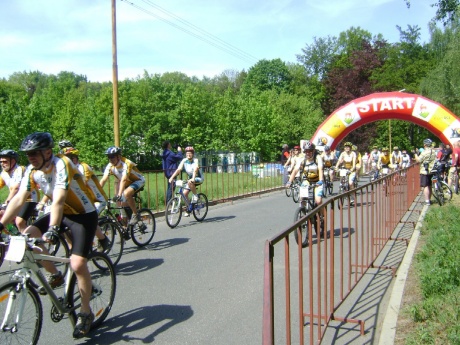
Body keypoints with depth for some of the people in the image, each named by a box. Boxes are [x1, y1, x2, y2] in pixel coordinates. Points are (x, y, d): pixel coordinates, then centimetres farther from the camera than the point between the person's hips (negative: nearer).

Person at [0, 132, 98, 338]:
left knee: (77, 264, -16)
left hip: (84, 215, -7)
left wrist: (52, 229, -48)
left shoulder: (61, 165, -26)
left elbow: (58, 200, -38)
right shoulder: (32, 170, -5)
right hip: (63, 213, 7)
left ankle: (85, 313, 3)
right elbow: (19, 199, -7)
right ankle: (55, 275, 9)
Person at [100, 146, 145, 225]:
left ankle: (135, 214, -16)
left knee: (126, 194, -33)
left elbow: (123, 180, -41)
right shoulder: (110, 166, -13)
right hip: (128, 183, 7)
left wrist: (119, 195, -51)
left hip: (138, 181, -7)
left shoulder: (126, 163, -31)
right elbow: (103, 180, -18)